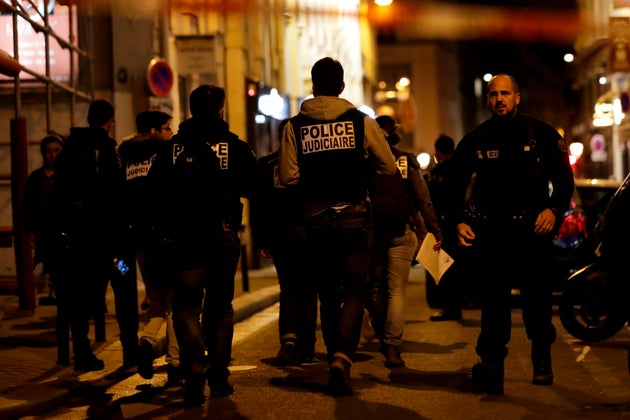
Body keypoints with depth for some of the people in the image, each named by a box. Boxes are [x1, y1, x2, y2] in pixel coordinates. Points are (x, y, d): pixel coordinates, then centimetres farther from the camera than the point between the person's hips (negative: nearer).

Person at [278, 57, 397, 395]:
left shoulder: (294, 126, -2)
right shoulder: (362, 122, -3)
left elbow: (289, 178, -9)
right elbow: (389, 168, 1)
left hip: (316, 220, 1)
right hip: (355, 218, -1)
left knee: (328, 296, 14)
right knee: (354, 292, 3)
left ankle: (334, 357, 20)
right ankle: (342, 358, -16)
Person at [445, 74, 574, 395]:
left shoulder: (541, 134, 4)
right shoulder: (475, 140, 6)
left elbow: (563, 178, 5)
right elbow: (455, 184, 12)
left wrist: (554, 209, -13)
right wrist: (459, 221, -3)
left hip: (535, 225, 0)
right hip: (494, 228, 0)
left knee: (537, 296, 5)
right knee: (494, 293, -16)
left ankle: (542, 361, 23)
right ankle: (491, 363, -22)